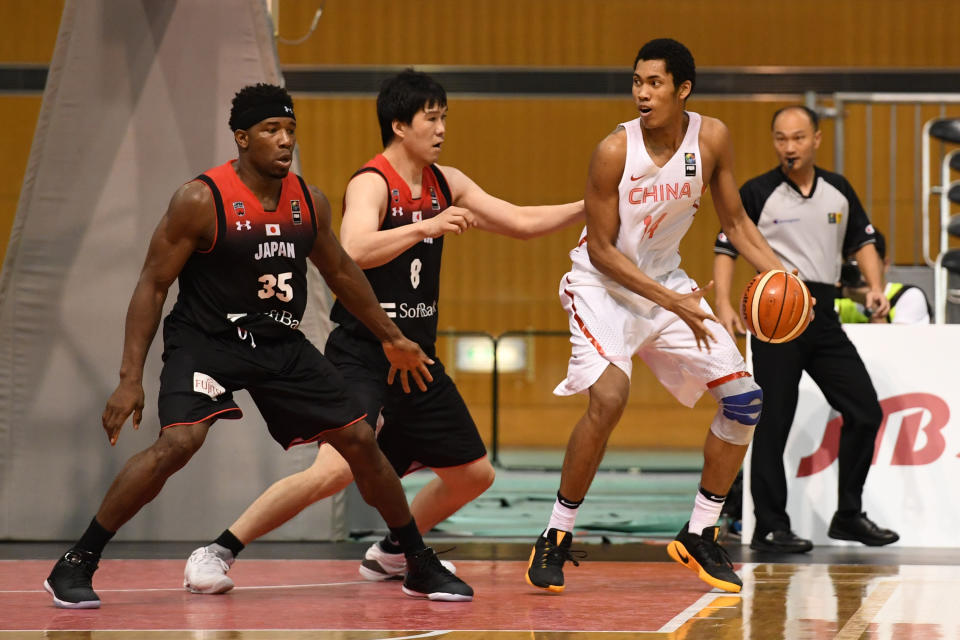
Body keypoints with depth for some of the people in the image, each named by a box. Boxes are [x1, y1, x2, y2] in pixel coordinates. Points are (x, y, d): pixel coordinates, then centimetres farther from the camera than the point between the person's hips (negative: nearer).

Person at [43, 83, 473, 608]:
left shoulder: (309, 202, -1)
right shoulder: (201, 200, -17)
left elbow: (340, 272, 18)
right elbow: (153, 284, -13)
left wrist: (391, 338, 24)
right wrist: (131, 378, -19)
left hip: (280, 343, 6)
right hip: (205, 341, -6)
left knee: (360, 441, 3)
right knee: (178, 443, -29)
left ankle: (420, 566, 22)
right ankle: (74, 565, -18)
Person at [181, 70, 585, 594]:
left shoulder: (445, 183, 9)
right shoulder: (371, 184, -15)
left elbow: (522, 223, 16)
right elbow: (354, 251, -35)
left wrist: (588, 207, 7)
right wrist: (426, 227, -41)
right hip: (363, 351, -8)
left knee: (474, 474, 12)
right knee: (338, 468, -26)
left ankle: (390, 553, 32)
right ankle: (216, 552, -17)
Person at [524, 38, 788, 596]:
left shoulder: (711, 138, -10)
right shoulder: (616, 151, -23)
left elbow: (735, 219, 3)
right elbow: (601, 249, -18)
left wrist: (779, 274, -12)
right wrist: (672, 303, -25)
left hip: (668, 282, 6)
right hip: (603, 284, -6)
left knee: (745, 398, 0)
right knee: (609, 398, -28)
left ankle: (700, 536, 13)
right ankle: (556, 538, -13)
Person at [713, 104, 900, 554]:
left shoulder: (839, 190, 9)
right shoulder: (757, 193, -4)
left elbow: (863, 241, 18)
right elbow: (726, 248, -3)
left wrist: (875, 286, 1)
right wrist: (724, 306, -16)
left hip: (823, 315, 5)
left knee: (865, 411, 4)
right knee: (773, 423, -5)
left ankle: (848, 516, 16)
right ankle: (769, 527, 1)